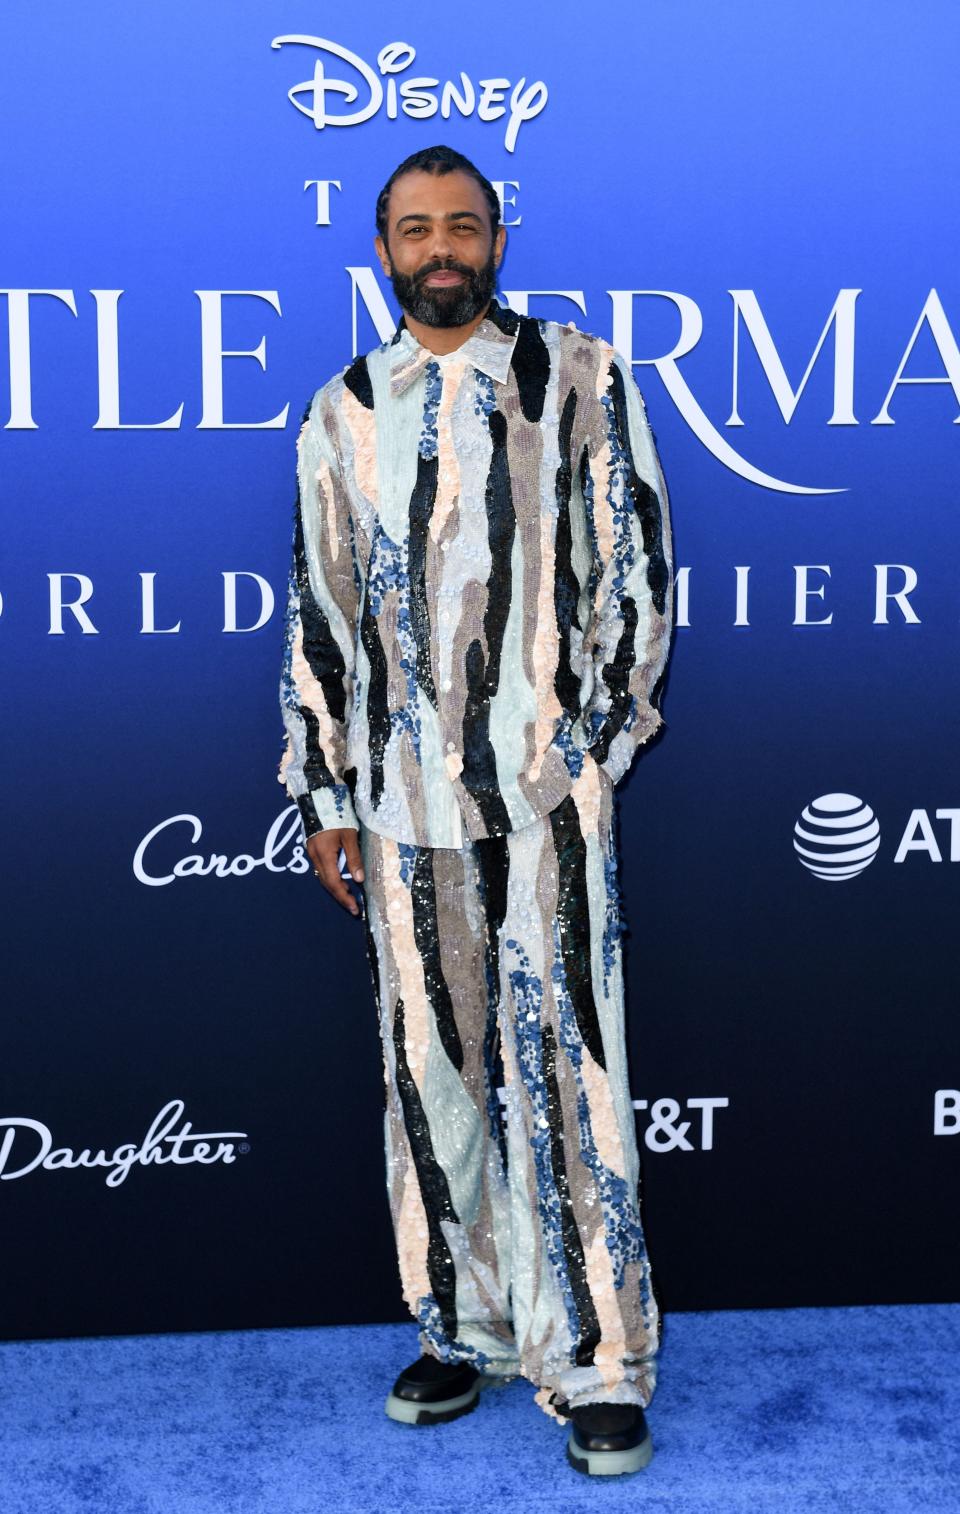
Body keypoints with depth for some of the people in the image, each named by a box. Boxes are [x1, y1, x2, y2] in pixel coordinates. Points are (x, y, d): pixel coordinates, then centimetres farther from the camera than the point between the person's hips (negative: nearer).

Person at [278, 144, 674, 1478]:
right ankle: (469, 1330, 22)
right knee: (432, 1067, 8)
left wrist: (597, 741, -2)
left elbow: (635, 569, 3)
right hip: (402, 798, 3)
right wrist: (326, 793, 10)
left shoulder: (581, 378, 5)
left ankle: (599, 1363, 7)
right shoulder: (343, 412, 13)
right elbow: (318, 614, 13)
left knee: (560, 1070, -3)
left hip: (544, 789, -3)